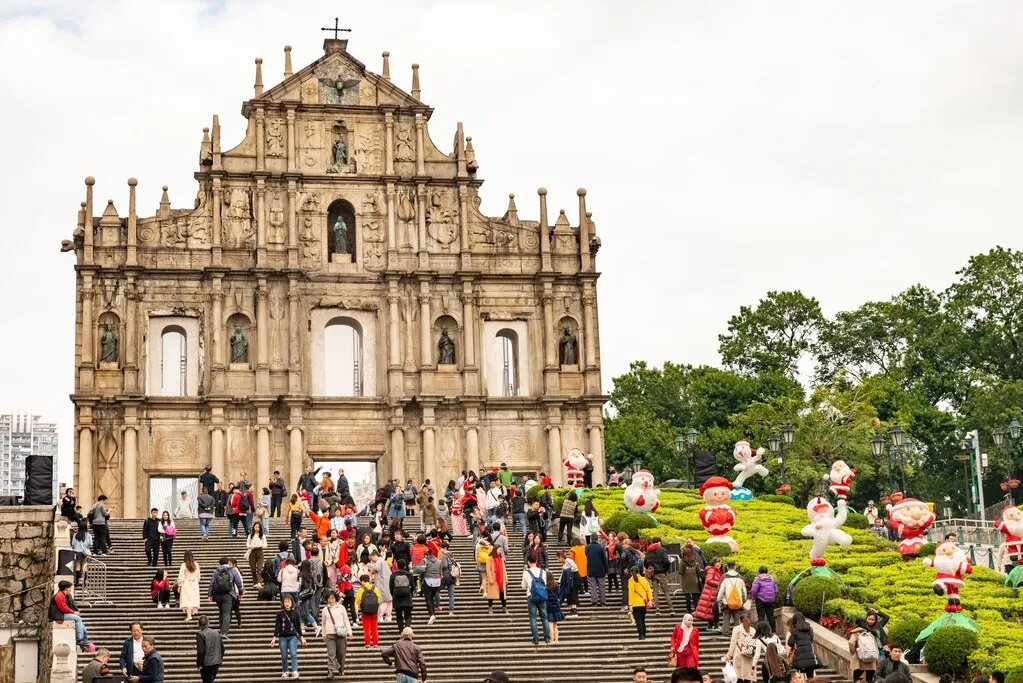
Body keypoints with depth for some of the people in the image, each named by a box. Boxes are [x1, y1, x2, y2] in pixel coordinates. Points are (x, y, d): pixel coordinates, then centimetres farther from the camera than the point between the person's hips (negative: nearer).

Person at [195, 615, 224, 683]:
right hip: (217, 662, 6)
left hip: (207, 664, -6)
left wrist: (199, 664, -11)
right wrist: (220, 659, 25)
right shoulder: (216, 633, 6)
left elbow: (200, 651, -19)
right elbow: (222, 648, 11)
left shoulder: (200, 635, -14)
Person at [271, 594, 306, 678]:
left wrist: (301, 637, 7)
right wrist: (274, 637, -7)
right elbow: (277, 626, 0)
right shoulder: (280, 614, 2)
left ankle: (295, 672, -17)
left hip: (293, 637, -1)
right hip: (282, 637, 1)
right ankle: (284, 672, 18)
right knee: (284, 656, 6)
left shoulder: (295, 613, 3)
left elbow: (298, 626, 7)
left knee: (293, 654, -13)